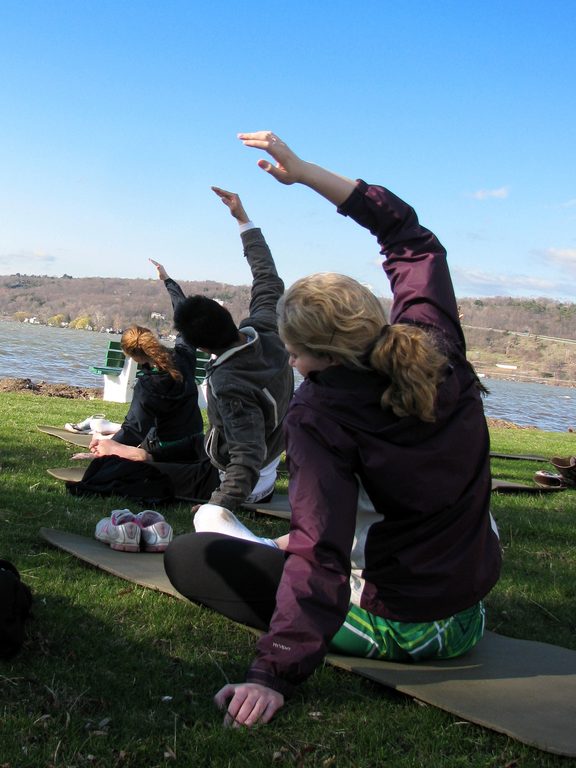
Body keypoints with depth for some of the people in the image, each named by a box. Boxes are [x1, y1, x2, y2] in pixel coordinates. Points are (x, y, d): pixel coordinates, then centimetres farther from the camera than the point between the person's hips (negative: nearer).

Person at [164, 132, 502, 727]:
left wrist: (274, 676, -32)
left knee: (185, 556, -2)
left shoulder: (320, 416, -24)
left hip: (389, 628, -6)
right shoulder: (437, 349, -9)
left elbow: (319, 555, -31)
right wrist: (304, 171, 4)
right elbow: (413, 237, 5)